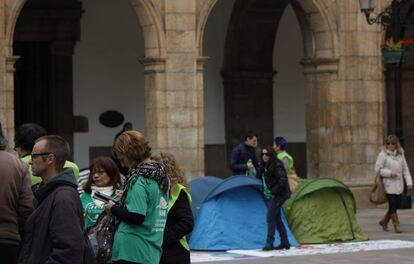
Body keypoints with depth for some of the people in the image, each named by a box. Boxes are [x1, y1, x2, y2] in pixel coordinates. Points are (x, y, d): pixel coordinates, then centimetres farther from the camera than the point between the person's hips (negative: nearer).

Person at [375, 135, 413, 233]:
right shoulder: (383, 155, -6)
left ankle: (384, 221, 28)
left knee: (396, 205, 9)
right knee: (392, 205, -6)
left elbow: (405, 169, 10)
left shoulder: (400, 154, 8)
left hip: (399, 184, 5)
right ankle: (396, 225, 5)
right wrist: (389, 173, -17)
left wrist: (409, 182, 1)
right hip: (389, 184, -5)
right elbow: (378, 169, -7)